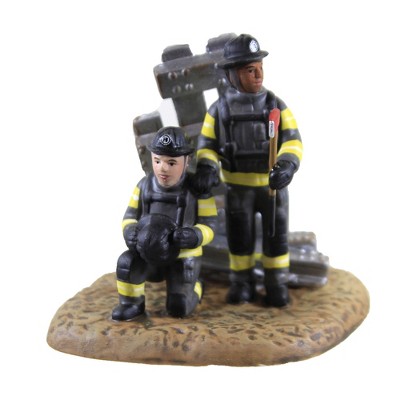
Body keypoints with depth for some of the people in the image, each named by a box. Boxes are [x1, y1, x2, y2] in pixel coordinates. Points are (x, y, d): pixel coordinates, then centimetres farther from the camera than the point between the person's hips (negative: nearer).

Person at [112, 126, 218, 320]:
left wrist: (193, 236, -35)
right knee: (127, 263, -29)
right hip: (149, 255, 2)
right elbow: (130, 218, 0)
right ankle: (132, 304, -3)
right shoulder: (145, 185, -4)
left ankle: (194, 287, 25)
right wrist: (131, 233, -25)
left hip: (183, 257, -2)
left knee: (178, 309, -10)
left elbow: (208, 227, -11)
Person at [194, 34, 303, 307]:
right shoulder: (219, 109, -6)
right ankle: (242, 286, 18)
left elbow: (292, 142, -16)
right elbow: (207, 147, -6)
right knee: (240, 237, 3)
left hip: (273, 184, 0)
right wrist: (206, 169, -29)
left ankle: (277, 286, 15)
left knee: (276, 236, 1)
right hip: (238, 186, 0)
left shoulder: (276, 105, -7)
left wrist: (287, 166, -38)